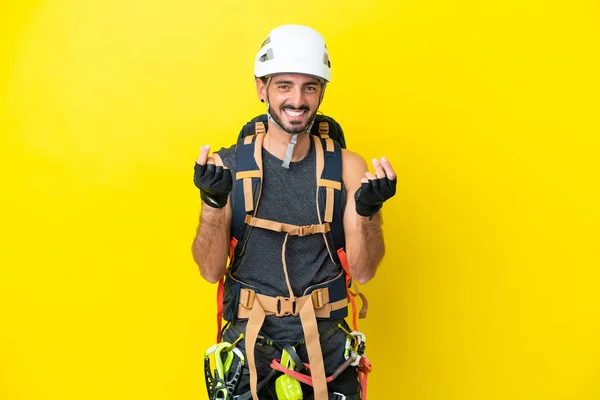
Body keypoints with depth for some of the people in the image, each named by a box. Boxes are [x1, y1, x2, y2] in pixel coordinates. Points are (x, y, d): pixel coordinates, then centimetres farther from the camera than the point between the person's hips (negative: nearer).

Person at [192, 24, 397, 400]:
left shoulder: (347, 167, -2)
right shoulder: (229, 165, -4)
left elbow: (363, 270, -5)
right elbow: (211, 270, -8)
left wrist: (368, 211, -22)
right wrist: (213, 202, -23)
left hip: (325, 339, 1)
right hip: (249, 339, -1)